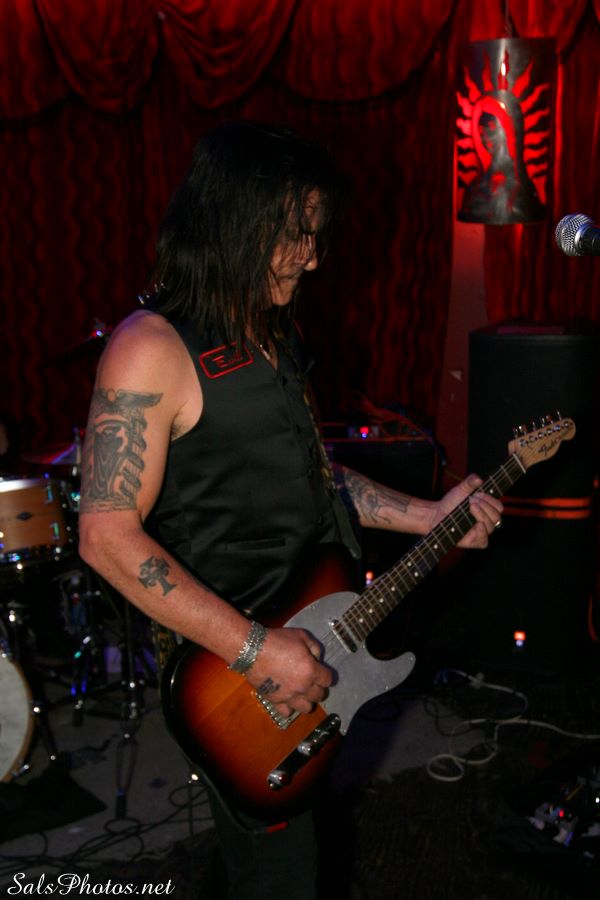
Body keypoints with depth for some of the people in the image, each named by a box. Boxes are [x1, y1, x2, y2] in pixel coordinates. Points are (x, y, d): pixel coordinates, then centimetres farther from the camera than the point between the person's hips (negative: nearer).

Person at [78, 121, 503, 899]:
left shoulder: (273, 332, 7)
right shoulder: (152, 349, -21)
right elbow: (108, 535, -24)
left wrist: (426, 518, 8)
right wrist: (255, 651, -26)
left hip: (315, 637, 9)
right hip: (234, 669, -9)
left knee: (303, 827, 27)